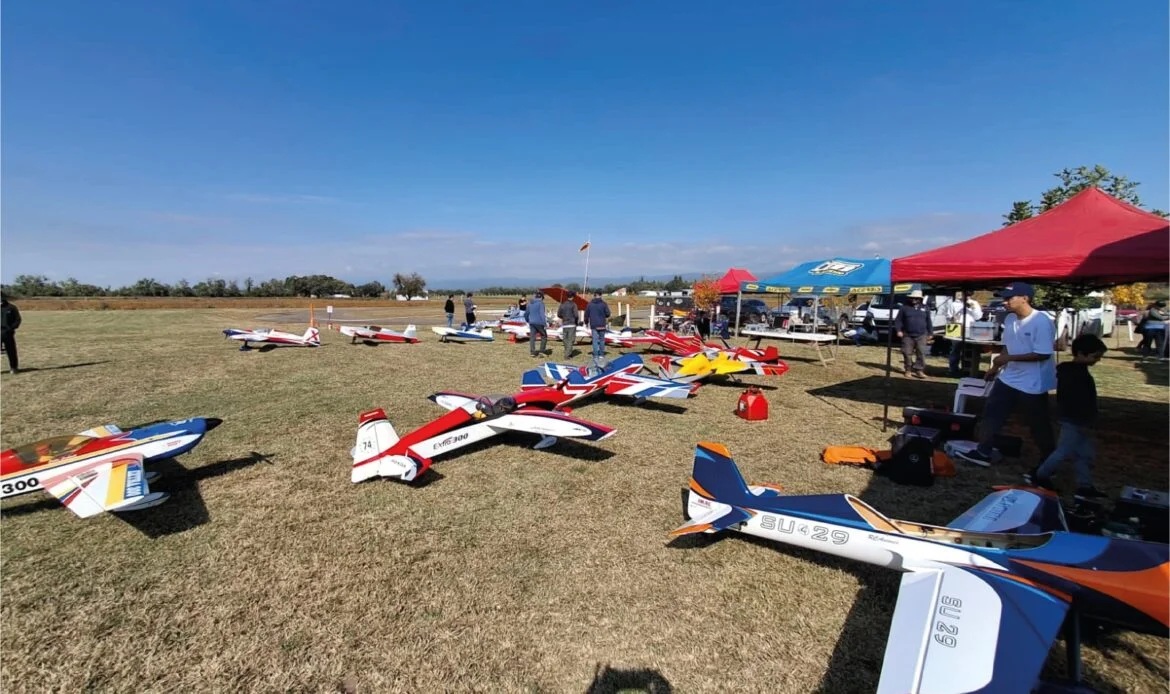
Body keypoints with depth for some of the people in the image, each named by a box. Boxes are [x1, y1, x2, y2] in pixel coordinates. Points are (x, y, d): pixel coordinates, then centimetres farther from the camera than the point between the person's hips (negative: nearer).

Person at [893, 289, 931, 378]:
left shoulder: (924, 308, 11)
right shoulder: (905, 308, 4)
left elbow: (928, 322, 14)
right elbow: (898, 320, 2)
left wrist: (929, 333, 11)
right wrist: (898, 330, -9)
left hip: (921, 335, 1)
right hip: (907, 335, -1)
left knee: (921, 353, -5)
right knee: (907, 353, 2)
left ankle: (919, 370, -1)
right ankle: (908, 369, 14)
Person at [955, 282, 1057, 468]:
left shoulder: (1041, 321, -21)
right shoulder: (1009, 319, 3)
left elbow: (1043, 354, -23)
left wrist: (1009, 358, -23)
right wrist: (996, 366, 13)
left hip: (1033, 383, -7)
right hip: (1008, 378, 7)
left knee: (1039, 424, 8)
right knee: (992, 412, 10)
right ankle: (983, 452, 20)